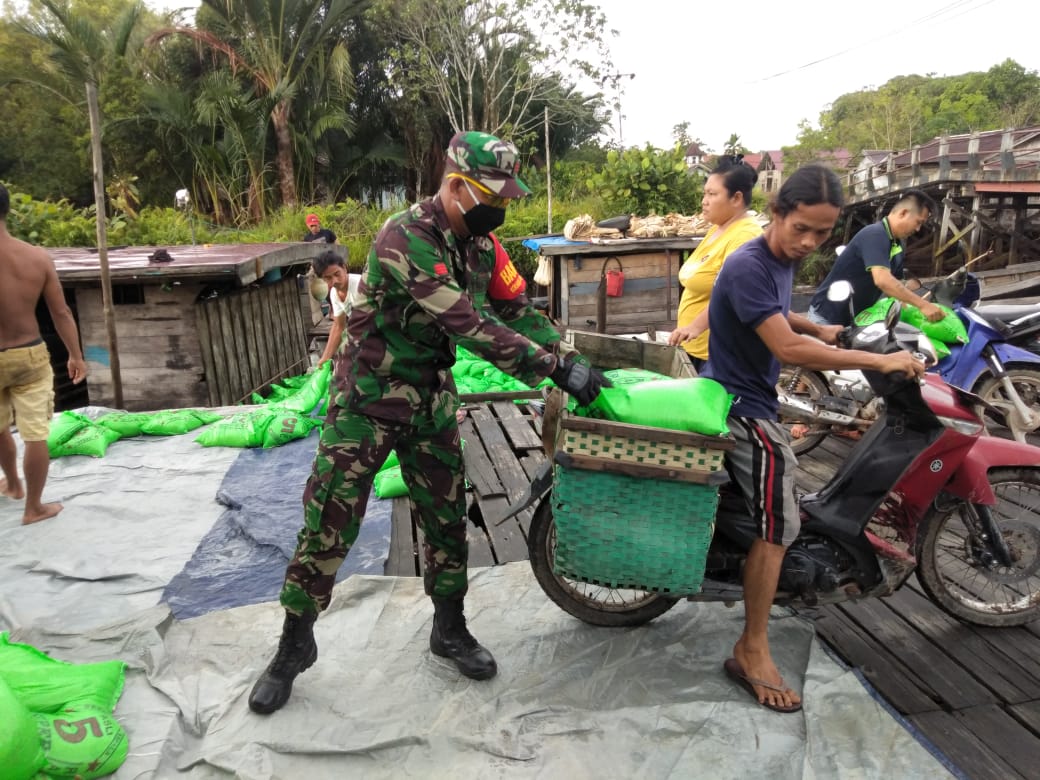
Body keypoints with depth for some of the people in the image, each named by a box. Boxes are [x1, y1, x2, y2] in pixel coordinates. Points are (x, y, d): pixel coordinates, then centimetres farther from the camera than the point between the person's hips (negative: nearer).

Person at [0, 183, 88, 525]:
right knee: (36, 434, 7)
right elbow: (61, 312, -3)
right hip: (31, 355, 1)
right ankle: (33, 507, 18)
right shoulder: (38, 257, -10)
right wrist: (76, 355, 8)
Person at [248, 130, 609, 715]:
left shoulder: (480, 243, 1)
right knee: (329, 523, 1)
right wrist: (555, 367, -29)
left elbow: (517, 309, 8)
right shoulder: (405, 239, -25)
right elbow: (471, 327, -31)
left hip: (433, 398, 7)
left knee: (447, 517, 11)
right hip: (368, 399, -6)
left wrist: (570, 360, -3)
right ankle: (295, 644, 21)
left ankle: (450, 628, 31)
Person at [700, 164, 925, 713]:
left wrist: (818, 328, 9)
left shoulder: (784, 260, 7)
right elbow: (788, 349, -29)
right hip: (740, 406, -10)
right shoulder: (747, 265, -23)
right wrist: (879, 361, -24)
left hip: (753, 398, 10)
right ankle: (752, 652, -6)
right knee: (778, 524, -15)